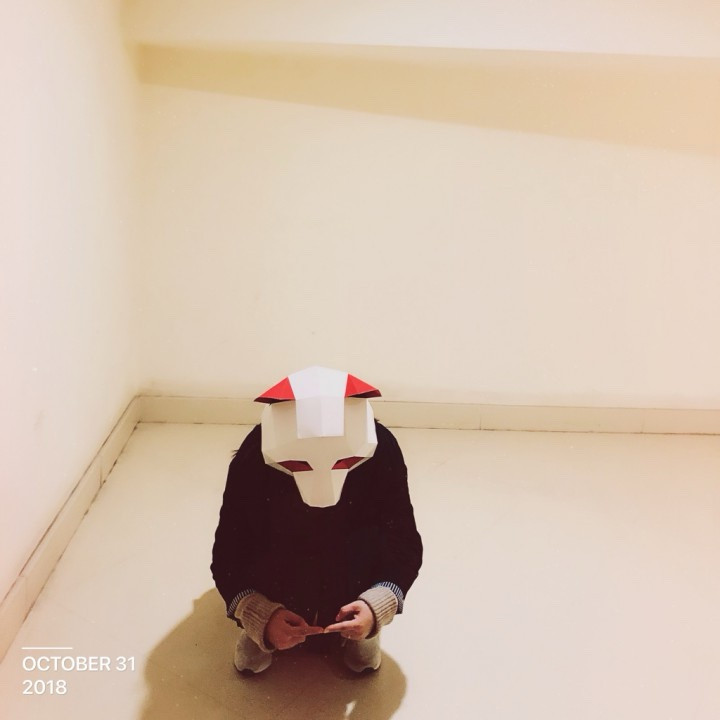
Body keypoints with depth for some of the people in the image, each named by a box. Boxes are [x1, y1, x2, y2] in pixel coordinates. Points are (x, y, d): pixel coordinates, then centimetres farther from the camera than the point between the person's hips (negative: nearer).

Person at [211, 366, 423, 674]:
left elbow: (406, 545, -22)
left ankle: (356, 629, 1)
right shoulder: (253, 459, -31)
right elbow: (227, 554, -23)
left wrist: (376, 607, -38)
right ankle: (261, 630, 2)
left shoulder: (382, 451, -30)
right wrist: (259, 617, -39)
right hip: (278, 575, 0)